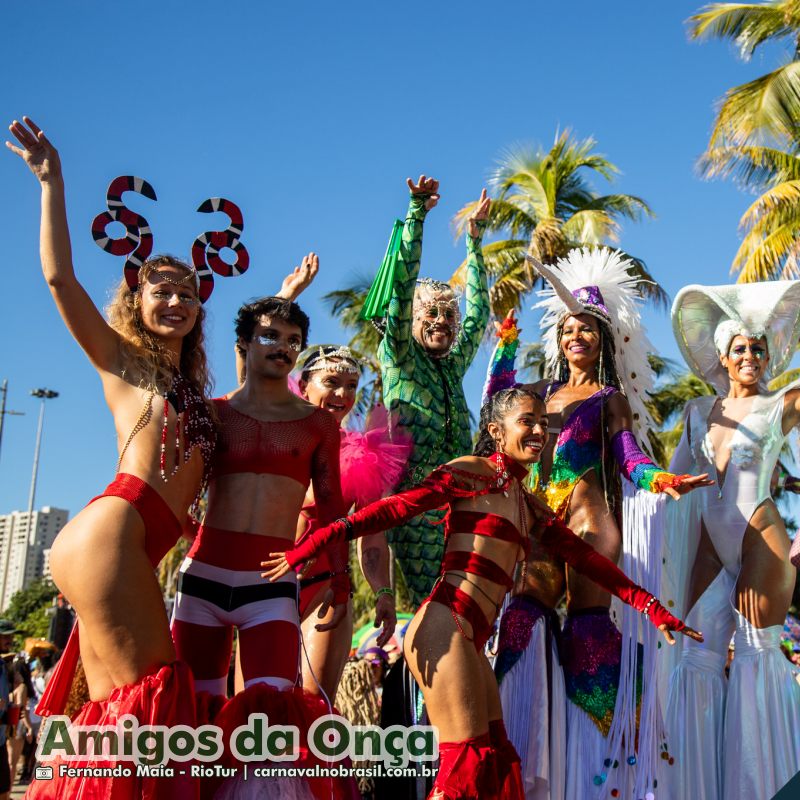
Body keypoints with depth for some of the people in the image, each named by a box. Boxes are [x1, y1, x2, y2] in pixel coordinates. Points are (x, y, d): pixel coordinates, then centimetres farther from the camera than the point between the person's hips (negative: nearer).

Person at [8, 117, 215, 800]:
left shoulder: (192, 388, 24)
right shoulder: (121, 362, 9)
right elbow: (59, 278, 1)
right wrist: (52, 183, 1)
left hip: (142, 550, 7)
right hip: (110, 532, -7)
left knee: (133, 706, 6)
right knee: (141, 696, -11)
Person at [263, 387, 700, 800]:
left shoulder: (529, 506, 21)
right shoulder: (474, 473, -2)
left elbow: (583, 555, 20)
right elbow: (395, 507, -11)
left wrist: (648, 604, 15)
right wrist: (316, 543, -21)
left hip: (470, 642, 8)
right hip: (444, 627, -8)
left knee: (496, 761, 10)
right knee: (467, 762, -8)